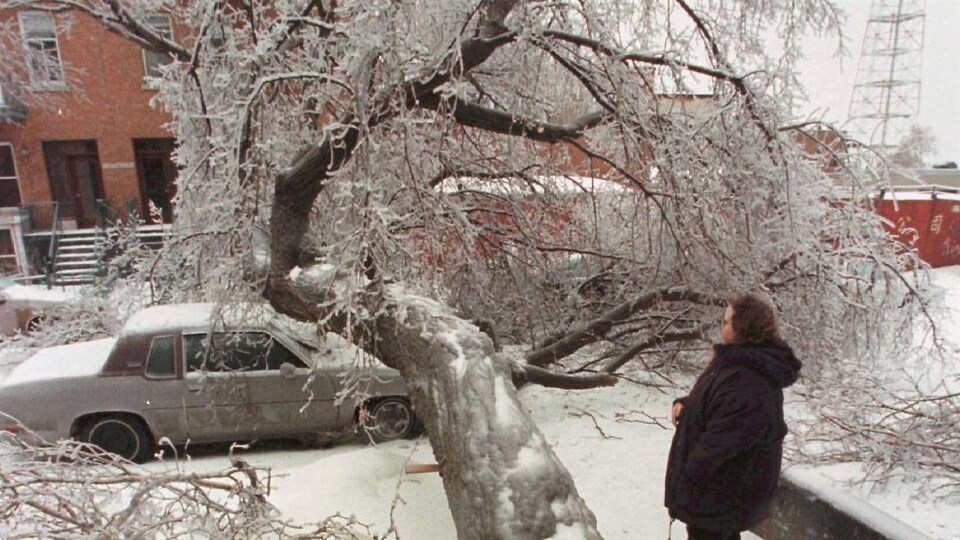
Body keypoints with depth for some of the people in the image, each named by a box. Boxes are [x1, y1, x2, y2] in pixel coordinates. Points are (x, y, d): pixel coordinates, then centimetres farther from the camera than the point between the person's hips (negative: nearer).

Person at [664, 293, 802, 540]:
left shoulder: (747, 384, -33)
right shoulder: (743, 362, 3)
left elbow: (718, 445, -32)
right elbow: (710, 403, 18)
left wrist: (683, 485, -21)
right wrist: (686, 403, -3)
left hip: (720, 492, -10)